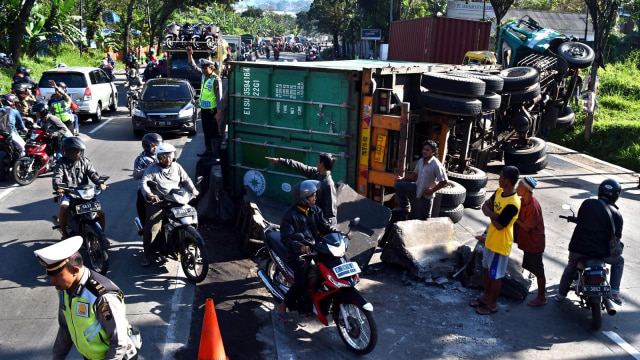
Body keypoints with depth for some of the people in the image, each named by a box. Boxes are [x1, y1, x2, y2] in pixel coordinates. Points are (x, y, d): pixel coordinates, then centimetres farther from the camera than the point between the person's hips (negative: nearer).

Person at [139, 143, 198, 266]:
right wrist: (149, 194, -27)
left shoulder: (177, 167, 16)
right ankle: (146, 254, -7)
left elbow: (186, 180, 18)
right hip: (157, 201, -3)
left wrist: (192, 190, -1)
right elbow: (143, 182, -8)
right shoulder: (152, 168, 3)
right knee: (152, 226, -22)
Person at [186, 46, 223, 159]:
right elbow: (193, 67, 17)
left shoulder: (216, 80, -15)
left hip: (212, 110, -9)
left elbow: (219, 97, -17)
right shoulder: (204, 76, 8)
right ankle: (208, 151, 30)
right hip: (204, 109, 9)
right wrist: (189, 55, 1)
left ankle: (216, 154, -3)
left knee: (214, 133, -6)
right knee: (206, 132, 18)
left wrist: (218, 113, -20)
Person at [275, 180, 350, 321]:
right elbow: (286, 238, -18)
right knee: (300, 285, -21)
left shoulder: (316, 210, 8)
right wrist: (300, 246, -36)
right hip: (298, 255, -6)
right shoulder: (290, 215, -12)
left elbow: (326, 227, 7)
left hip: (315, 249, 6)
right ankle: (283, 306, 5)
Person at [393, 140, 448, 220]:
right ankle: (405, 206, 12)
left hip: (426, 194, -6)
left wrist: (431, 190, -20)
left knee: (423, 218, 2)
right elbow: (415, 174, 14)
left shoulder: (436, 165, -23)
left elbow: (444, 182, -22)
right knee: (399, 185, -2)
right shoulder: (420, 161, -2)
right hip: (417, 187, 6)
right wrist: (403, 178, 5)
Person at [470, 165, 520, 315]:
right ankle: (486, 297, 41)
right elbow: (485, 206, 3)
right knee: (486, 269, 22)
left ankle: (492, 305, 25)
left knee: (495, 275, 8)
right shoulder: (499, 191, -2)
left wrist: (491, 214, -10)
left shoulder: (512, 204, -29)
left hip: (500, 244, -8)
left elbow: (499, 225, -26)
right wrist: (494, 214, -16)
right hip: (490, 240, 9)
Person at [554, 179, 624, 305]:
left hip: (578, 247, 2)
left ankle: (561, 294, 33)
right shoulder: (616, 214, -7)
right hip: (601, 251, -2)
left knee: (571, 266, 29)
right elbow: (617, 236, -2)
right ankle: (614, 292, 20)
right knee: (619, 261, 27)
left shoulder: (587, 203, -2)